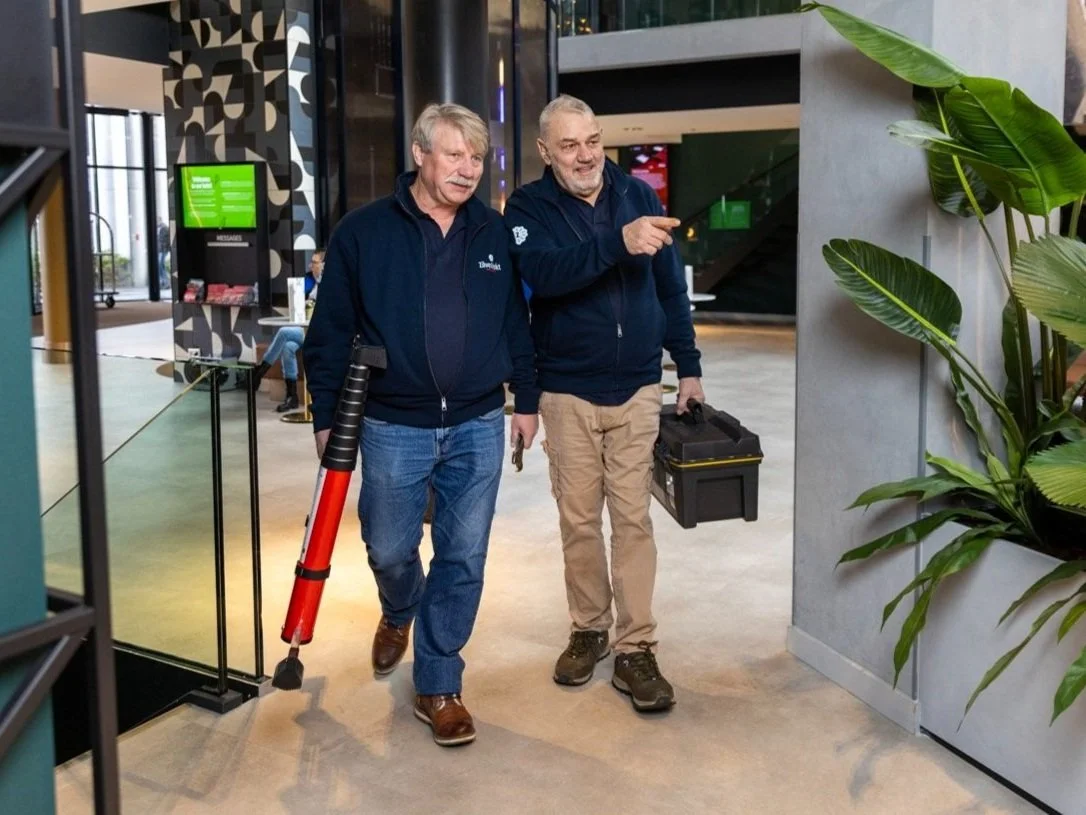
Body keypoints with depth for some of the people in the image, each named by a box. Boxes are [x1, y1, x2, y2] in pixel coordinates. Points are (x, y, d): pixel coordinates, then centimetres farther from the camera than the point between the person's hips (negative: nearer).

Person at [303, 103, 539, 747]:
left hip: (478, 426, 2)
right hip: (394, 427, -1)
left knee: (464, 558, 5)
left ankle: (439, 686, 20)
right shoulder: (364, 232, -4)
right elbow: (331, 331, -1)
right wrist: (326, 416, -2)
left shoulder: (496, 233, 4)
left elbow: (517, 324, 11)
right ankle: (399, 614, 46)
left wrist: (527, 399, 10)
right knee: (389, 550, 10)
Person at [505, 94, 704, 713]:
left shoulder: (638, 195, 3)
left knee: (633, 519, 1)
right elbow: (542, 273, -26)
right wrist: (619, 242, -37)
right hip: (568, 391, -1)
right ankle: (589, 631, 26)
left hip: (638, 388, 1)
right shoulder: (528, 208, -4)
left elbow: (671, 288, 8)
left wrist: (689, 368, 5)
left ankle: (636, 649, 8)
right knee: (579, 521, 9)